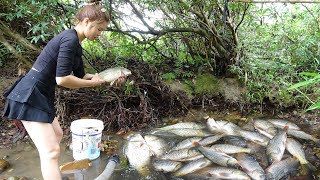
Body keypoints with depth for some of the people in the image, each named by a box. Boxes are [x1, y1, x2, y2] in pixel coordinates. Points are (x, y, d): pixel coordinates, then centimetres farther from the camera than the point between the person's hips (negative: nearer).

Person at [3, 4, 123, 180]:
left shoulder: (74, 42, 13)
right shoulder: (70, 39, -18)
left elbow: (80, 75, 17)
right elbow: (62, 79, -24)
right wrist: (92, 83, -11)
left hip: (40, 95, 11)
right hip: (29, 96, -11)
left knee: (57, 135, 25)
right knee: (51, 151, -12)